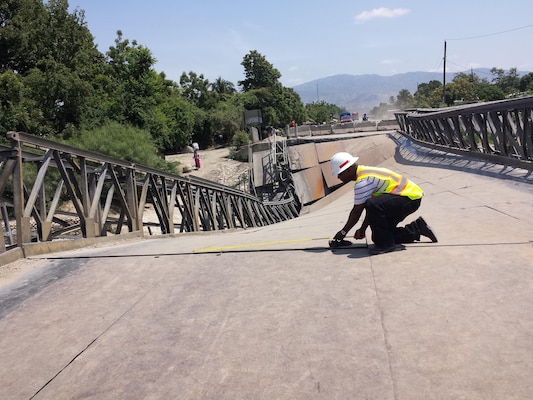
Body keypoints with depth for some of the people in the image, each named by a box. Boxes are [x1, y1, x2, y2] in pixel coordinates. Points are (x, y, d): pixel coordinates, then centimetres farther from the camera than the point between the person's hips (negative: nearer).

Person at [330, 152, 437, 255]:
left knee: (373, 205, -33)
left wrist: (343, 232, -2)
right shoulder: (365, 172, 10)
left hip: (410, 199, -11)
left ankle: (385, 244, -18)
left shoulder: (362, 182, -21)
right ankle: (416, 229, 22)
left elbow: (357, 211, -15)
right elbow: (373, 208, 16)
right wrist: (362, 229, 21)